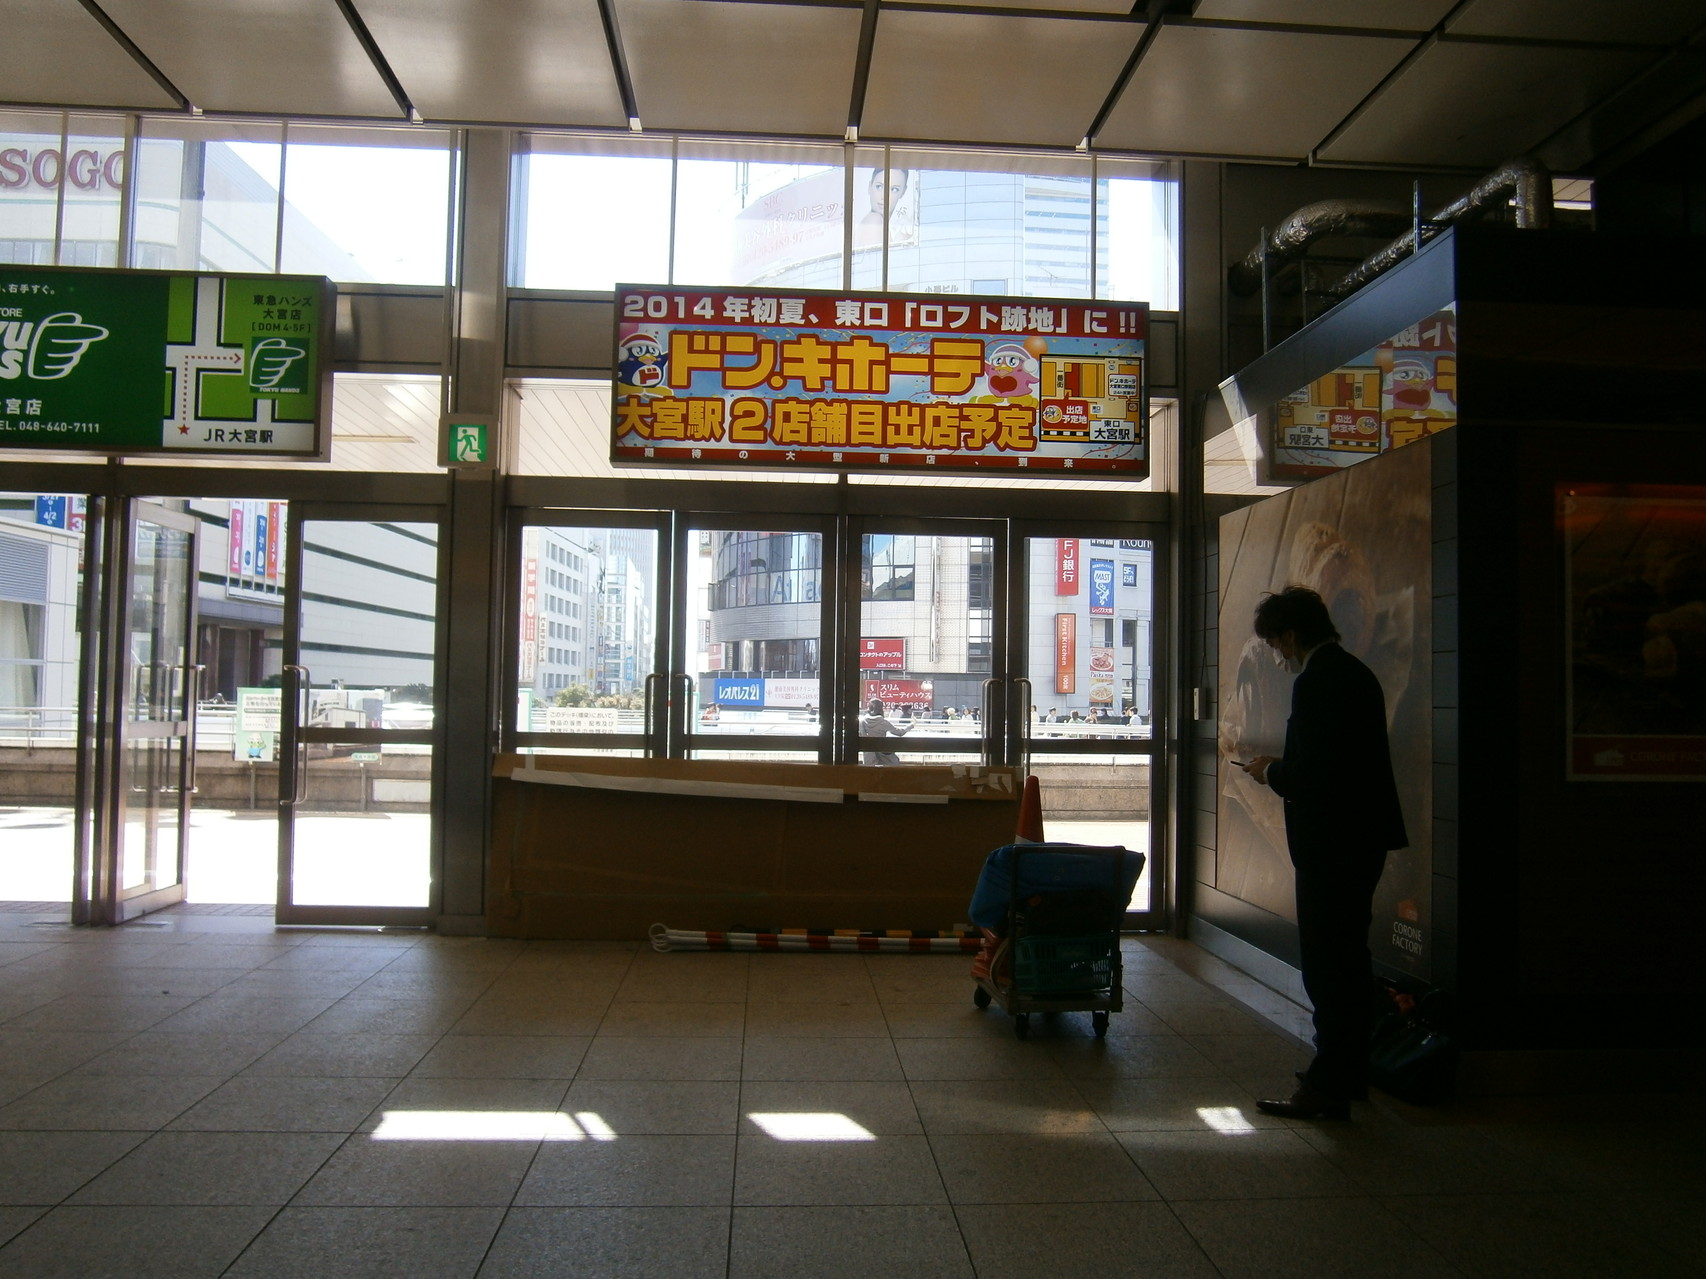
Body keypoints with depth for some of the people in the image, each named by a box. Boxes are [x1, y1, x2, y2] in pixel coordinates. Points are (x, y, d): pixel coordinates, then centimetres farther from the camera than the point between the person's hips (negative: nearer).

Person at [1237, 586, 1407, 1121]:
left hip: (1331, 845, -10)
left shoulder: (1315, 684, -19)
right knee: (1349, 959, 18)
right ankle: (1350, 1073, 30)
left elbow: (1307, 776, -24)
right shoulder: (1356, 673, 12)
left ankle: (1327, 1088, 4)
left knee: (1326, 966, -3)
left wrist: (1270, 772, -5)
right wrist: (1284, 768, 13)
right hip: (1365, 836, 10)